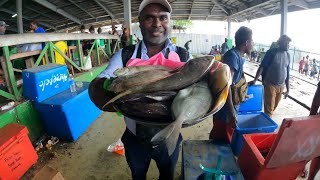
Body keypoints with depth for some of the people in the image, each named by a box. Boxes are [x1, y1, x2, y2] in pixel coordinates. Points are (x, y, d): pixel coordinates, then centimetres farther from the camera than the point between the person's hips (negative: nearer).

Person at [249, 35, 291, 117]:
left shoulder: (287, 55, 9)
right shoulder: (272, 52, -6)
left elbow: (287, 73, 13)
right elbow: (262, 66, -10)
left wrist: (288, 89, 13)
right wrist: (255, 80, -20)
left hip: (281, 86, 5)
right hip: (270, 85, -5)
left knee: (274, 107, 12)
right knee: (269, 108, -3)